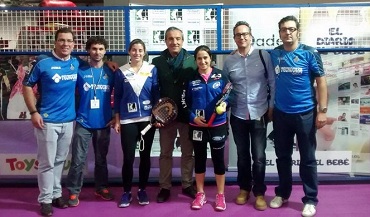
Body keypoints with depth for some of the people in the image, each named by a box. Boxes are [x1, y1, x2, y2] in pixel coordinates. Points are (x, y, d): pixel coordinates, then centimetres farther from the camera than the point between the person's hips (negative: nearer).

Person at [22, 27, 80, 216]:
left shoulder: (76, 63, 5)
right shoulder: (43, 63, -8)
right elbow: (27, 86, -4)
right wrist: (33, 112, -11)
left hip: (68, 120, 5)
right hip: (47, 121, -4)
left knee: (60, 160, 16)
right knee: (47, 162, 1)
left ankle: (56, 194, 30)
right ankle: (45, 200, 13)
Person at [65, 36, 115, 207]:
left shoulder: (111, 73, 3)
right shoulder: (80, 71, -1)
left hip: (104, 123, 2)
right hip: (83, 123, -2)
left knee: (101, 159, 14)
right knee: (78, 160, -1)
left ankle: (101, 188, 29)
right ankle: (73, 192, 11)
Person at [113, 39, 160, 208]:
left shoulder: (152, 70, 2)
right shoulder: (121, 72, 2)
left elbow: (156, 94, 5)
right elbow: (117, 97, 5)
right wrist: (117, 120, 3)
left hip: (148, 119, 1)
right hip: (127, 121, -1)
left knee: (145, 156, 8)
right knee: (128, 157, -1)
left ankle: (142, 190, 23)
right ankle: (126, 192, 15)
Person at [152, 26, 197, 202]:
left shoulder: (192, 61, -1)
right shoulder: (157, 62, 2)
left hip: (187, 113, 0)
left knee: (188, 152, 11)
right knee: (165, 153, 10)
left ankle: (187, 185, 26)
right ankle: (165, 187, 22)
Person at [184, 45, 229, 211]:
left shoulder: (220, 75, -3)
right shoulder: (191, 78, 0)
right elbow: (187, 102, 3)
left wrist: (224, 105, -18)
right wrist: (193, 117, -11)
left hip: (218, 124, -1)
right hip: (197, 126, 1)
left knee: (218, 159, 7)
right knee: (199, 159, 12)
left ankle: (220, 196, 21)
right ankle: (200, 194, 26)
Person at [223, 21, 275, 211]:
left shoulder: (264, 55, -4)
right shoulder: (229, 61, 1)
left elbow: (273, 82, -2)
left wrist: (272, 107, -3)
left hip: (259, 113, -2)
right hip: (238, 114, 2)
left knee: (259, 156, 2)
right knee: (242, 154, 14)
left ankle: (259, 192, 19)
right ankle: (244, 188, 31)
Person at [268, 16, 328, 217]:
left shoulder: (310, 53, -7)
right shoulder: (273, 54, 2)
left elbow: (321, 82, -6)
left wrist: (322, 110, -11)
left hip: (305, 114, -3)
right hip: (281, 114, 3)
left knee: (307, 159, 7)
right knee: (282, 156, 15)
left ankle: (310, 200, 20)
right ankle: (282, 193, 31)